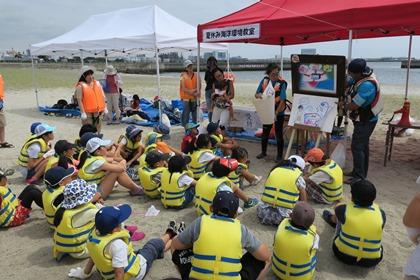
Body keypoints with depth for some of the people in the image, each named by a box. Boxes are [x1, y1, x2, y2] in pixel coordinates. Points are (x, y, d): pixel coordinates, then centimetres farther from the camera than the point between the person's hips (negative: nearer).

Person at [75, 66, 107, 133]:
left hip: (98, 112, 5)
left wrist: (105, 108, 11)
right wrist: (82, 112, -16)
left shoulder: (97, 83, 12)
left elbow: (102, 97, 16)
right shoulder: (81, 86, -4)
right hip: (88, 113, -5)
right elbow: (79, 100, -10)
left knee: (97, 132, 15)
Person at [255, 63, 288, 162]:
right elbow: (256, 94, 4)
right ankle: (263, 152, 35)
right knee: (265, 132, 17)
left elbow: (282, 100, -22)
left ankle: (279, 155, 20)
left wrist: (276, 113, -30)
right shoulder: (264, 80, -3)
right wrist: (259, 95, -21)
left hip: (278, 113, -5)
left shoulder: (282, 83, -18)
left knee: (279, 135, 5)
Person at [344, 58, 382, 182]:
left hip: (365, 121, -10)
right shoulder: (361, 78, -2)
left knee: (357, 147, -7)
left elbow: (353, 105, -28)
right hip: (364, 119, 10)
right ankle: (361, 172, 32)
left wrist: (343, 107, -8)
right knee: (363, 146, 18)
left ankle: (359, 177, 1)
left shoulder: (367, 85, -30)